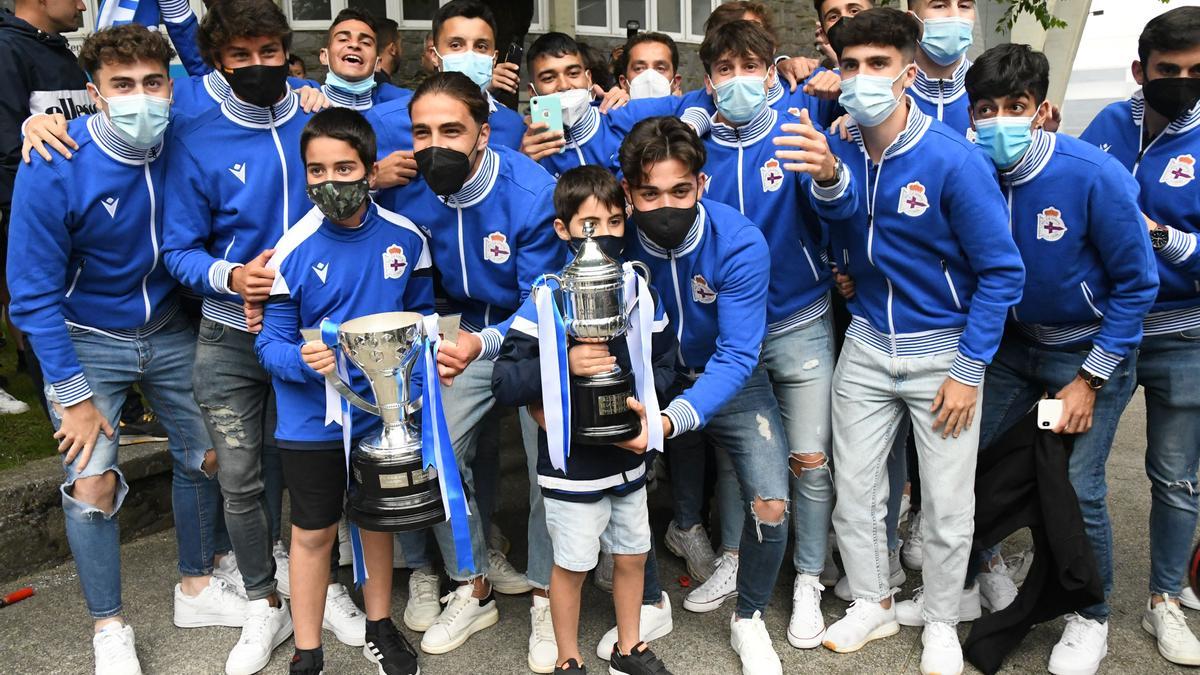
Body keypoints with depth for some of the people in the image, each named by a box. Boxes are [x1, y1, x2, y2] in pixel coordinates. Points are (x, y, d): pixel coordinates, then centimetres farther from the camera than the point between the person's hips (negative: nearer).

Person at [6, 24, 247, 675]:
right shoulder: (53, 168, -23)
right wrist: (72, 395, -16)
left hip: (170, 329, 4)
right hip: (86, 340, -3)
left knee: (205, 456, 9)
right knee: (93, 482, -10)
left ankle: (196, 586, 32)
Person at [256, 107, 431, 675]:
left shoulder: (405, 238, -8)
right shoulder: (293, 250, -15)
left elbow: (421, 315, 5)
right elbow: (271, 343, -11)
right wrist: (304, 360, -32)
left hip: (384, 410, 3)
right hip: (313, 420, -2)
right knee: (314, 533, 11)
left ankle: (378, 625, 43)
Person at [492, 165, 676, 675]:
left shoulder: (640, 293, -2)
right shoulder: (545, 301, -14)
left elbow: (665, 363, 6)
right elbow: (503, 383, -16)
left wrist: (642, 401, -13)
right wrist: (565, 365, -30)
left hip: (628, 457, 4)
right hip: (570, 465, -4)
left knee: (632, 555, 19)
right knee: (572, 565, 11)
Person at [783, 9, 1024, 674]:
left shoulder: (954, 160, -18)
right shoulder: (842, 146, -3)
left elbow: (1002, 270, -13)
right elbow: (841, 207, -25)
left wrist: (969, 370, -13)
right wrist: (829, 176, -48)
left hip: (944, 349, -4)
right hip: (868, 341, 4)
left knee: (947, 504, 6)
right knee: (854, 487, 11)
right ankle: (872, 604, 32)